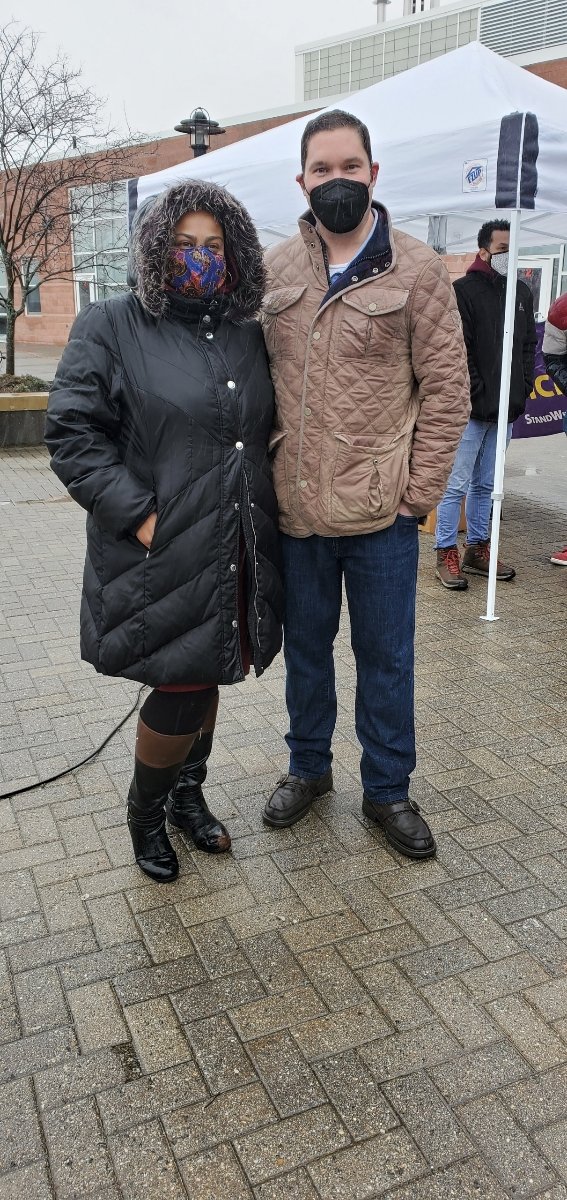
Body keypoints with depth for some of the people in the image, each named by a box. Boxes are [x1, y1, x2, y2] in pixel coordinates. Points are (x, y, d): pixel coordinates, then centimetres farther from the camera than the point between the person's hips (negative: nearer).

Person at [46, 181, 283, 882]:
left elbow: (266, 432, 21)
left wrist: (264, 505, 8)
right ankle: (145, 811, 26)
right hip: (164, 560, -5)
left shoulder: (247, 336, 13)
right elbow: (72, 434, -9)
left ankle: (188, 794, 38)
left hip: (239, 556, 5)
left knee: (206, 679, 16)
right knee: (183, 691, -1)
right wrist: (138, 515, -17)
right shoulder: (111, 329, -3)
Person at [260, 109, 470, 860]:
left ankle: (387, 789, 28)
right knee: (305, 646, 17)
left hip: (382, 514, -2)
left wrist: (418, 491, -8)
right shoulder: (275, 271, 6)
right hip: (295, 510, 3)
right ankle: (307, 768, 37)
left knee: (385, 656, 9)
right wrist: (262, 472, 2)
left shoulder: (416, 269, -2)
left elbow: (447, 389, -3)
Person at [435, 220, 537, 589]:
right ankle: (447, 555, 7)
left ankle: (478, 550, 23)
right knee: (457, 485, -2)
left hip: (506, 409, 6)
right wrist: (477, 394, -15)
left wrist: (522, 391, 5)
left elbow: (529, 346, 16)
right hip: (471, 408, -6)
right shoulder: (464, 291, -7)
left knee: (486, 485, 14)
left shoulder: (522, 292, 13)